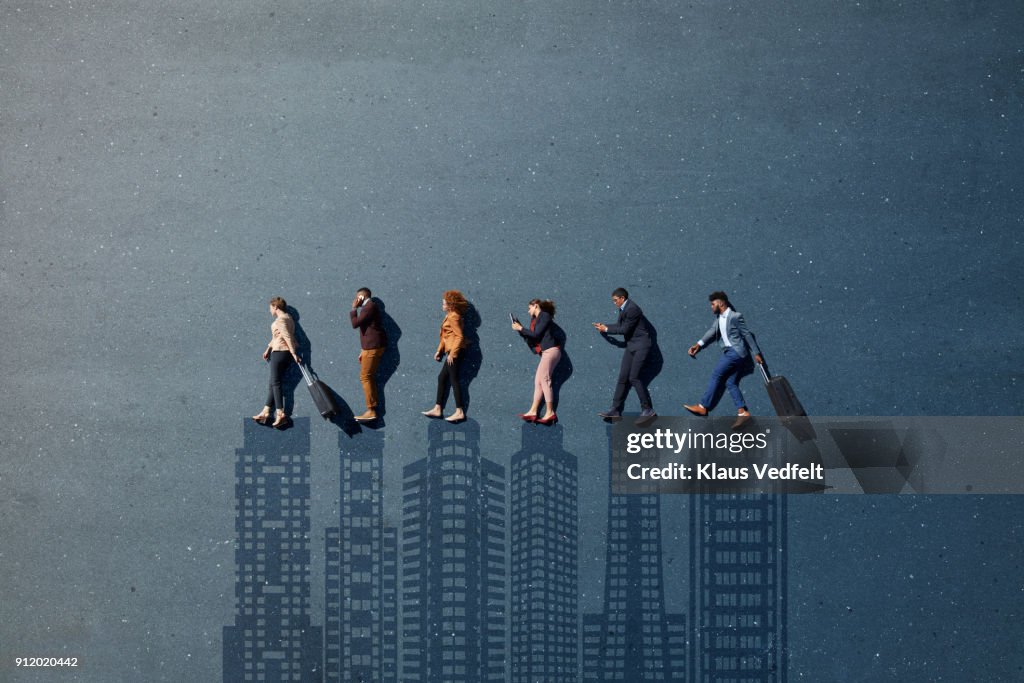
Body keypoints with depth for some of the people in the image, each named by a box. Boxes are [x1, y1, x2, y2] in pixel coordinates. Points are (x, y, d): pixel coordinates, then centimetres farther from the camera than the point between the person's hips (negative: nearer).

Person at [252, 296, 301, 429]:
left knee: (275, 383, -7)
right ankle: (266, 411, 15)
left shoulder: (280, 320, -14)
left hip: (280, 352, -10)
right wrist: (268, 349, 27)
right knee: (274, 383, 13)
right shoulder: (288, 318, 17)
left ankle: (280, 414, -12)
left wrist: (294, 353, -24)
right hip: (287, 353, 10)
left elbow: (288, 337, -22)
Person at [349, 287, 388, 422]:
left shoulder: (369, 306, -13)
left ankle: (371, 411, -13)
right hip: (372, 346, 10)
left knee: (365, 377, -10)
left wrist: (353, 308, -7)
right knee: (369, 377, 9)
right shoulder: (369, 307, 18)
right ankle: (372, 410, 8)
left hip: (373, 347, -10)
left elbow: (355, 324, -20)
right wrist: (363, 351, 22)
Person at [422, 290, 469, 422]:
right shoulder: (449, 316, 16)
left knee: (453, 379, -8)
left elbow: (459, 336, -19)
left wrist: (452, 353, -21)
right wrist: (439, 350, 19)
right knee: (442, 378, 12)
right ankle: (437, 409, 15)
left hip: (454, 352, -10)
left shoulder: (453, 317, -13)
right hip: (450, 352, 10)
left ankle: (460, 412, -7)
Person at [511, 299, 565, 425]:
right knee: (538, 381, 4)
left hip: (550, 350, -9)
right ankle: (533, 411, 1)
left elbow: (536, 334, -13)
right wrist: (520, 329, 8)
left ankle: (550, 412, -16)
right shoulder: (535, 319, 20)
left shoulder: (544, 316, -5)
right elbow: (532, 338, 15)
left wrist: (521, 328, -5)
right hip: (546, 352, 9)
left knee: (544, 380, -13)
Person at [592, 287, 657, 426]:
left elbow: (625, 329, -18)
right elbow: (620, 326, 15)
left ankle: (648, 410, -10)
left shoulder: (632, 309, -18)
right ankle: (615, 410, 7)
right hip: (631, 345, 10)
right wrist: (604, 327, 6)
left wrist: (606, 329, -7)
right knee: (623, 377, 6)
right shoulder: (623, 309, 11)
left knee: (634, 377, -15)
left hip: (641, 344, -10)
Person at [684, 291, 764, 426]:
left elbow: (747, 334, -7)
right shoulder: (719, 318, 15)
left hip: (735, 351, -9)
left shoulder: (735, 316, -10)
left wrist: (756, 353, -5)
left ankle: (703, 407, -9)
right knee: (730, 383, 1)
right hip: (729, 352, 9)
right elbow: (712, 331, 5)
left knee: (716, 375, -10)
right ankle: (742, 412, -4)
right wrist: (698, 345, -10)